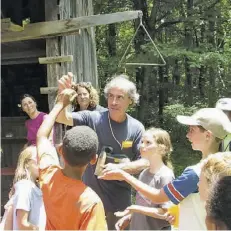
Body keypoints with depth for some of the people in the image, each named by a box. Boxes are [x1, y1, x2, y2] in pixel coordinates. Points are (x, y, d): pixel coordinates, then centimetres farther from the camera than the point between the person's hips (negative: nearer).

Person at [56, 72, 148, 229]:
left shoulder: (136, 128, -8)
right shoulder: (93, 119, -9)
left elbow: (145, 162, -9)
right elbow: (61, 118, -18)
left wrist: (118, 168, -23)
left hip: (120, 201, 0)